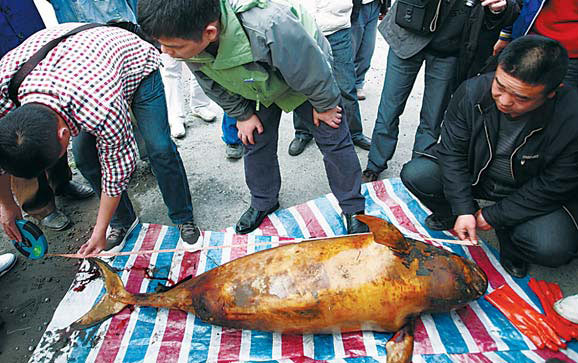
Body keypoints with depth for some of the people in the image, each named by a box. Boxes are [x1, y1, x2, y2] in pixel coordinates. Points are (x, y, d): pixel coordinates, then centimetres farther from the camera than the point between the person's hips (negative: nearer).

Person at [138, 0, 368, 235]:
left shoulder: (268, 28, -48)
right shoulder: (191, 37, -27)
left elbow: (314, 72, -30)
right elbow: (214, 85, -6)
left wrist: (324, 106, -14)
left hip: (306, 75, -4)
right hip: (257, 88, 5)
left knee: (333, 140, -2)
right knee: (255, 142, 8)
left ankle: (353, 209, 17)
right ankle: (263, 203, 32)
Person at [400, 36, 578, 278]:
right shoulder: (472, 91, -21)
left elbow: (552, 188, -18)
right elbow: (452, 151, -16)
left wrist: (493, 216, -16)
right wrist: (463, 210, -21)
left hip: (531, 194, -2)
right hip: (474, 174, 3)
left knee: (552, 249, -29)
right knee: (414, 174, -19)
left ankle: (508, 238, 10)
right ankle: (450, 216, 13)